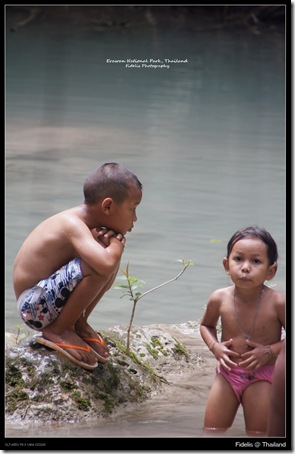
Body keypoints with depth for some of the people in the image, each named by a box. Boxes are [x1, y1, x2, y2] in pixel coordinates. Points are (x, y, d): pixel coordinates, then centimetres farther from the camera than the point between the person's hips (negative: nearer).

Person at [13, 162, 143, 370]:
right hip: (35, 306, -10)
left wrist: (106, 242, -17)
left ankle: (78, 323, 12)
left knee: (113, 255, 7)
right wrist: (116, 244, -18)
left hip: (52, 299, 10)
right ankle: (57, 330, -11)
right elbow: (106, 264, -40)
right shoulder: (73, 226, -25)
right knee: (99, 265, -30)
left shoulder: (81, 220, 4)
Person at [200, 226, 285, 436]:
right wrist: (215, 346, -7)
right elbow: (206, 325, 11)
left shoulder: (277, 303, -20)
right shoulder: (219, 299, -10)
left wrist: (270, 352, -21)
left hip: (262, 376, -3)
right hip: (227, 372, 3)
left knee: (258, 434, 4)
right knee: (211, 431, 9)